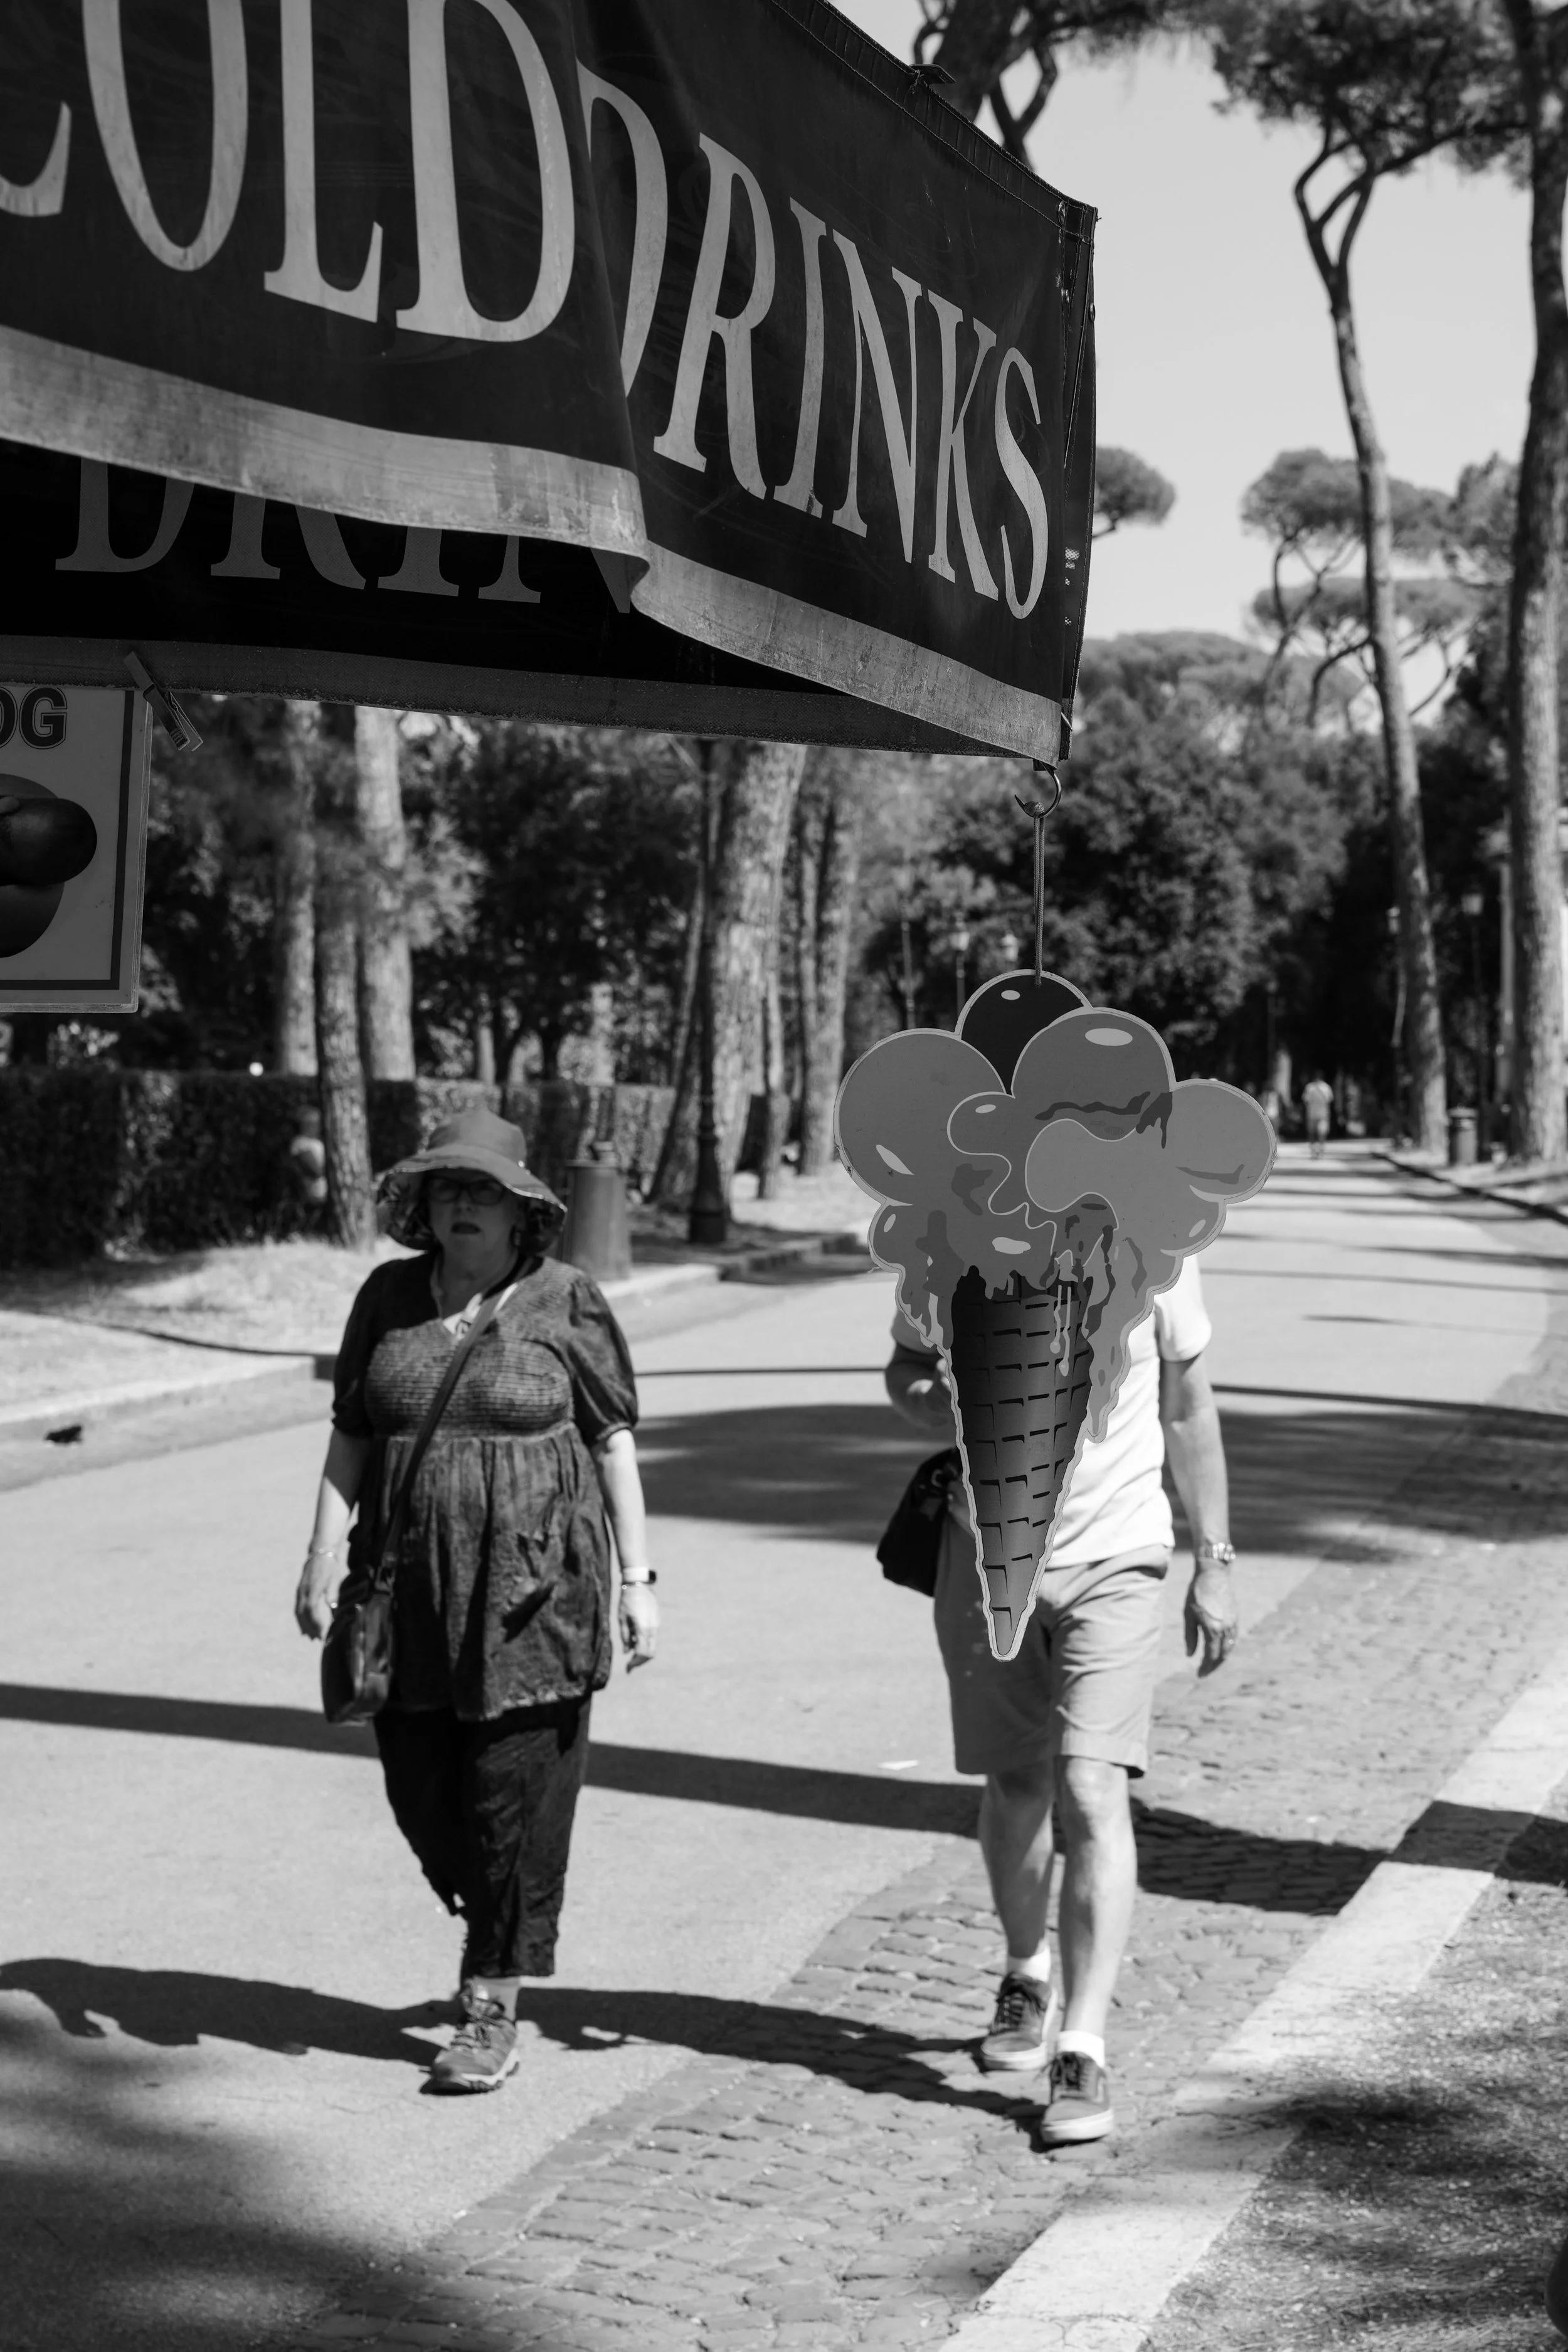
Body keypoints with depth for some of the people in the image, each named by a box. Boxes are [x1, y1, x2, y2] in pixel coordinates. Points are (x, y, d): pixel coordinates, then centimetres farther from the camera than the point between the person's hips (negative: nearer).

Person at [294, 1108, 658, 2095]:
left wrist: (638, 1576, -4)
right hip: (413, 1589, 4)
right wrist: (325, 1560, 2)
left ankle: (494, 2007, 9)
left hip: (531, 1592, -4)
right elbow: (350, 1438, 10)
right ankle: (495, 1919, 35)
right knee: (420, 1786, 7)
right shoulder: (390, 1297, 7)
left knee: (514, 1791, -2)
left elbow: (615, 1442, 0)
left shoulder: (565, 1302, -2)